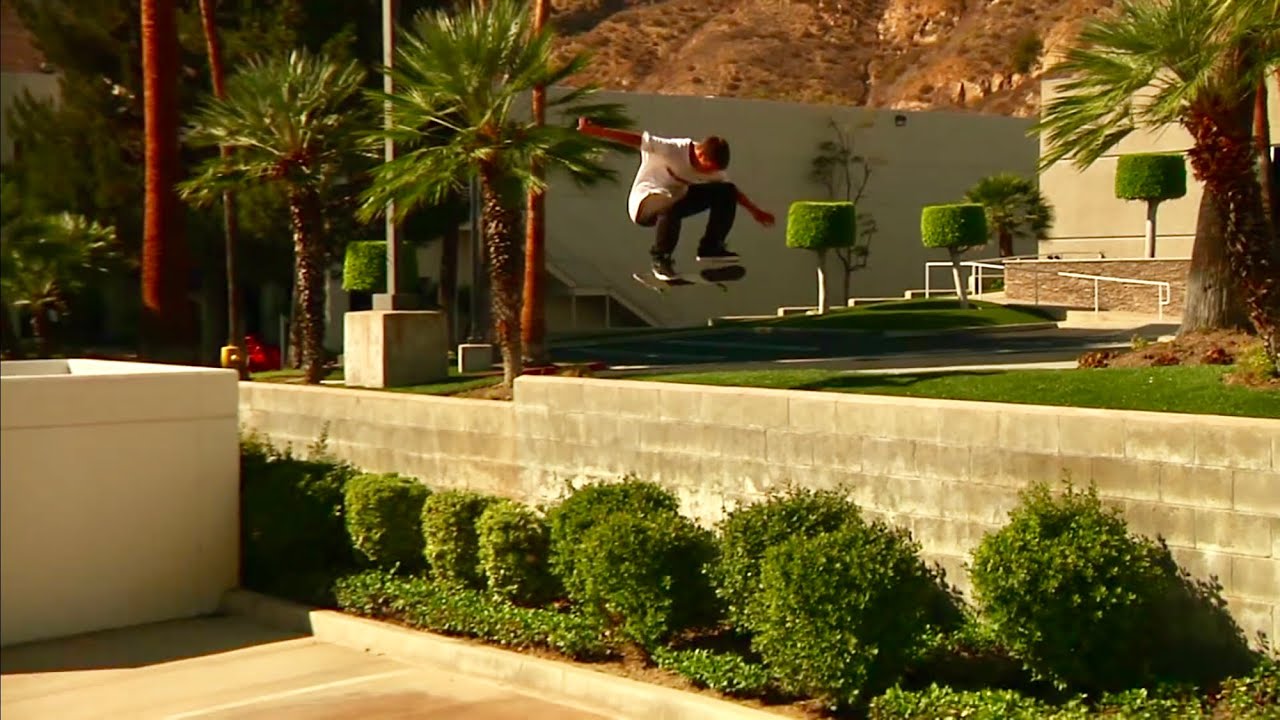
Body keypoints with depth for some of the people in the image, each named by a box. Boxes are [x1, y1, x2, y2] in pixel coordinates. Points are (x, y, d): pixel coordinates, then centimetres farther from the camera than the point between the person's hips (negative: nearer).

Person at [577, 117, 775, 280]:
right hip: (644, 202, -7)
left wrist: (755, 211, 11)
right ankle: (660, 259, -23)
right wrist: (593, 131, -36)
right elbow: (635, 140, -31)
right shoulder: (671, 149, -27)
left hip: (676, 197, 7)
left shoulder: (712, 168, -6)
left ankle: (710, 247, 0)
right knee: (671, 207, -44)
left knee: (725, 192, -7)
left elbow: (731, 189, 10)